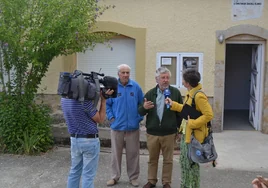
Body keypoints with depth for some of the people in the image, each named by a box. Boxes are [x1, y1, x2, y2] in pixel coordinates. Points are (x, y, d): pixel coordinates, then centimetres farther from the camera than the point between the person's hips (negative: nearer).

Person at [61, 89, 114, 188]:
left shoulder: (64, 99, -1)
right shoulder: (84, 100, -24)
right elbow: (100, 119, -11)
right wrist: (103, 100, -10)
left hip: (74, 139, 7)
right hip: (90, 140, -7)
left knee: (74, 171, 18)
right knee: (88, 174, 4)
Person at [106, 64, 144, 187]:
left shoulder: (136, 87, -2)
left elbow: (142, 104, 5)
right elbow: (107, 104, 3)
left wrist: (139, 117, -1)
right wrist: (111, 117, -5)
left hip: (133, 126, 0)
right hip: (117, 126, 0)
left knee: (133, 153, 9)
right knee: (116, 153, 10)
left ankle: (133, 177, 23)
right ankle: (115, 177, 25)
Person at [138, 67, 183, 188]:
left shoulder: (175, 92, -2)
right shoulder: (150, 93, 3)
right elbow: (140, 112, 4)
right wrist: (144, 107, -19)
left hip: (169, 133, -2)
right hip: (152, 133, 2)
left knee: (168, 160, 10)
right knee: (152, 159, 14)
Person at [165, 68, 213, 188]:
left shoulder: (199, 96, -22)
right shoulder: (190, 93, 8)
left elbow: (209, 115, -25)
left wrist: (192, 123, -23)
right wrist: (173, 104, 16)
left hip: (194, 135, -10)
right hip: (185, 133, 10)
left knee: (192, 164, 3)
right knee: (184, 161, 19)